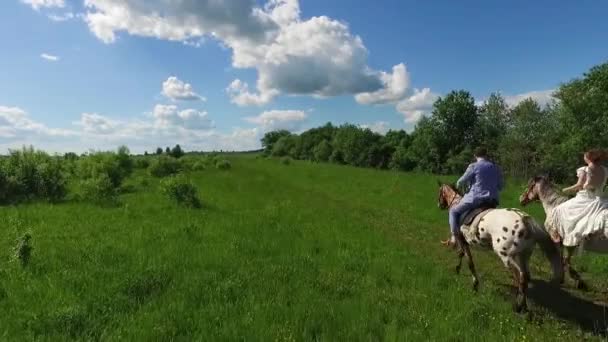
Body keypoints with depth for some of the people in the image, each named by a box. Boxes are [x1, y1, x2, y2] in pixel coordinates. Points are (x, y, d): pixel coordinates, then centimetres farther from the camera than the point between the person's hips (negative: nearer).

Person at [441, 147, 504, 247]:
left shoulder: (473, 167, -10)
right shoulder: (496, 167, 8)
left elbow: (461, 181, -2)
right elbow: (500, 186, 14)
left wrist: (458, 185, 20)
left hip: (475, 198, -6)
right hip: (492, 201, 6)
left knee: (454, 211, 11)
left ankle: (454, 237, 3)